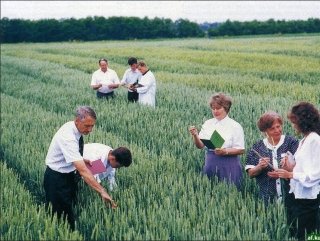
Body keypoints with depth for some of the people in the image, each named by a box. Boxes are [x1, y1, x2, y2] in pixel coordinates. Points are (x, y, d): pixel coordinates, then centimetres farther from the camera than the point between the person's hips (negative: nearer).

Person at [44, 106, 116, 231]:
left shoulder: (74, 128, -6)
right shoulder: (67, 137, -33)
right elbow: (83, 170, -39)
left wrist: (82, 160, -2)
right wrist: (102, 192, -42)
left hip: (69, 175, 9)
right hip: (57, 179, -9)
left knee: (70, 210, 16)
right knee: (61, 216, -2)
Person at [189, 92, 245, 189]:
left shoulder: (235, 126, -4)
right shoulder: (207, 124, 7)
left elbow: (241, 150, -6)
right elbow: (200, 145, 1)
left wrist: (225, 151, -21)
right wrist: (195, 135, -18)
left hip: (228, 166, -3)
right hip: (211, 164, 3)